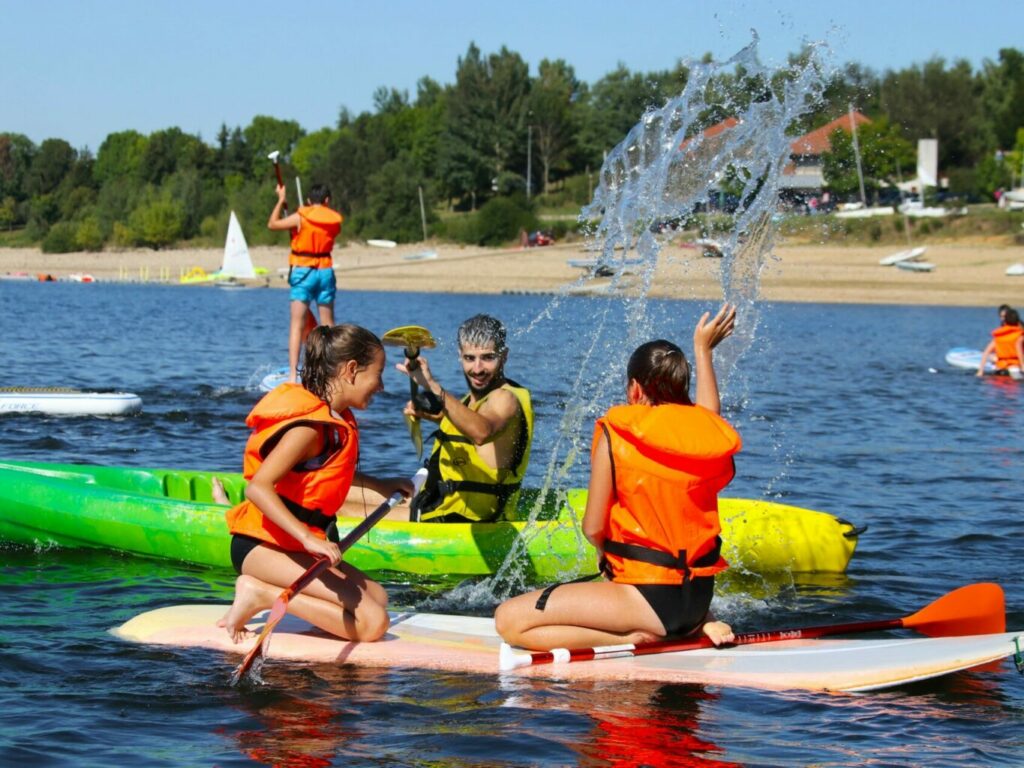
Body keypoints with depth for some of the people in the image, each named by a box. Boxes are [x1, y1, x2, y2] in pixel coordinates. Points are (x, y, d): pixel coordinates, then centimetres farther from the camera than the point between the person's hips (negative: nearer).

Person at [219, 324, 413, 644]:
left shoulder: (335, 419, 11)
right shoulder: (311, 426, -18)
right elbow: (258, 487, -28)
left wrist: (377, 484, 37)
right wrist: (309, 538, -36)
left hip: (291, 542, 11)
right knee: (371, 622, -20)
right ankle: (261, 593, -15)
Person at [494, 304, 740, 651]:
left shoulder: (616, 435, -10)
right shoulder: (709, 431, 4)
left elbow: (592, 528, -8)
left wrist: (604, 551, 15)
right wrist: (703, 348, 43)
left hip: (649, 597, -7)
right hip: (699, 596, 7)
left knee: (509, 620, -9)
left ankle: (633, 640, -17)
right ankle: (702, 626, 11)